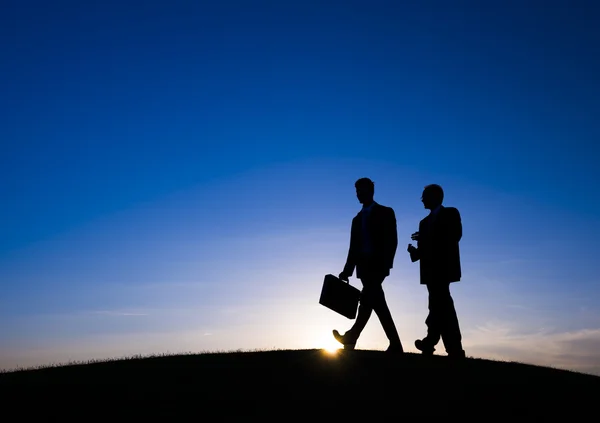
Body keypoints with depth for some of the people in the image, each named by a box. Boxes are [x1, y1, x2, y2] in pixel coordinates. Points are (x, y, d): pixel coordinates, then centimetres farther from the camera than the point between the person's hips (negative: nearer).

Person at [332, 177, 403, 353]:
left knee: (367, 298, -20)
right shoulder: (357, 219, 21)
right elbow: (353, 248, 17)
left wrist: (386, 264, -17)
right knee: (377, 302, 0)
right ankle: (395, 344, 1)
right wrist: (347, 271, 8)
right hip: (364, 266, 6)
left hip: (378, 264, -6)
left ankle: (352, 337, -23)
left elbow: (392, 241, -5)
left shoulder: (385, 213, 5)